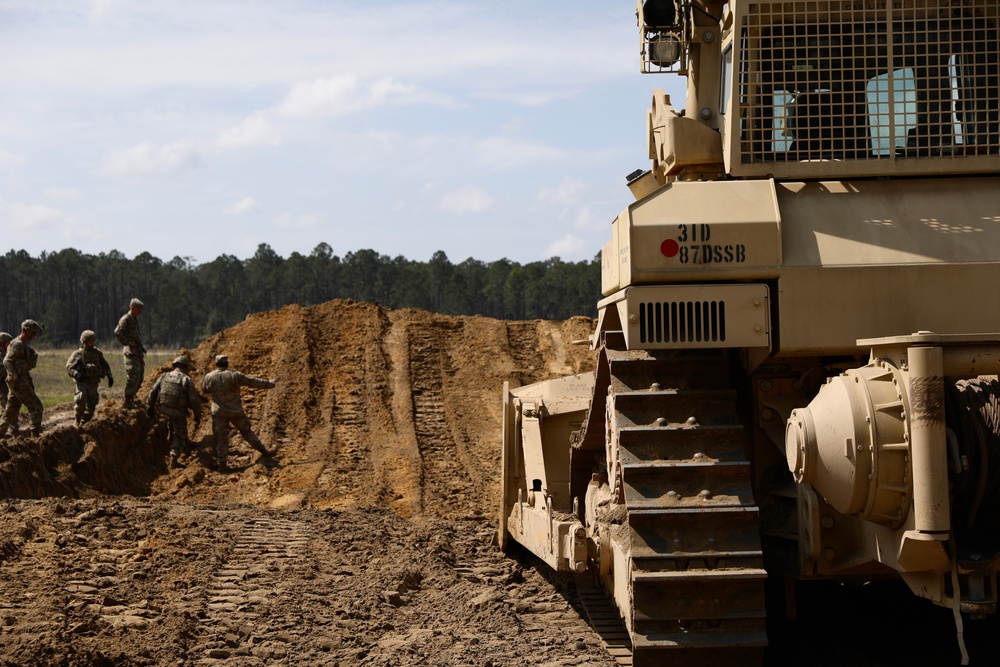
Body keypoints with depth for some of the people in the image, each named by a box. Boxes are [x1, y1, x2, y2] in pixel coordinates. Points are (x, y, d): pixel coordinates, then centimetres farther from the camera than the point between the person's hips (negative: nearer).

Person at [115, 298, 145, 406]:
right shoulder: (125, 319, -9)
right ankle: (128, 401, -8)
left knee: (140, 374, 12)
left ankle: (132, 396, 21)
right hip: (131, 351, -9)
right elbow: (117, 332, -21)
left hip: (138, 351, 9)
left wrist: (141, 347, 19)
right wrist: (128, 343, -18)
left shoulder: (135, 319, 19)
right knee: (133, 376, -11)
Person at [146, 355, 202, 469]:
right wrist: (197, 417, -2)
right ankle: (174, 461, 10)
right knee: (179, 436, 10)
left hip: (164, 409, 5)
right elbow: (195, 400, -12)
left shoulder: (164, 377, 1)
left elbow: (152, 393, 3)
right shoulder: (186, 380, -12)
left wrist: (149, 409, 12)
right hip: (178, 412, -5)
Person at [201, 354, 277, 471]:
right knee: (247, 432, 14)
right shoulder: (234, 376, -12)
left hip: (219, 413, 1)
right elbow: (252, 381, -6)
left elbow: (204, 389, 14)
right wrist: (269, 383, 4)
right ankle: (264, 452, 23)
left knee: (221, 438, 6)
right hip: (235, 411, -1)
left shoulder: (209, 377, -5)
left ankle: (222, 464, 4)